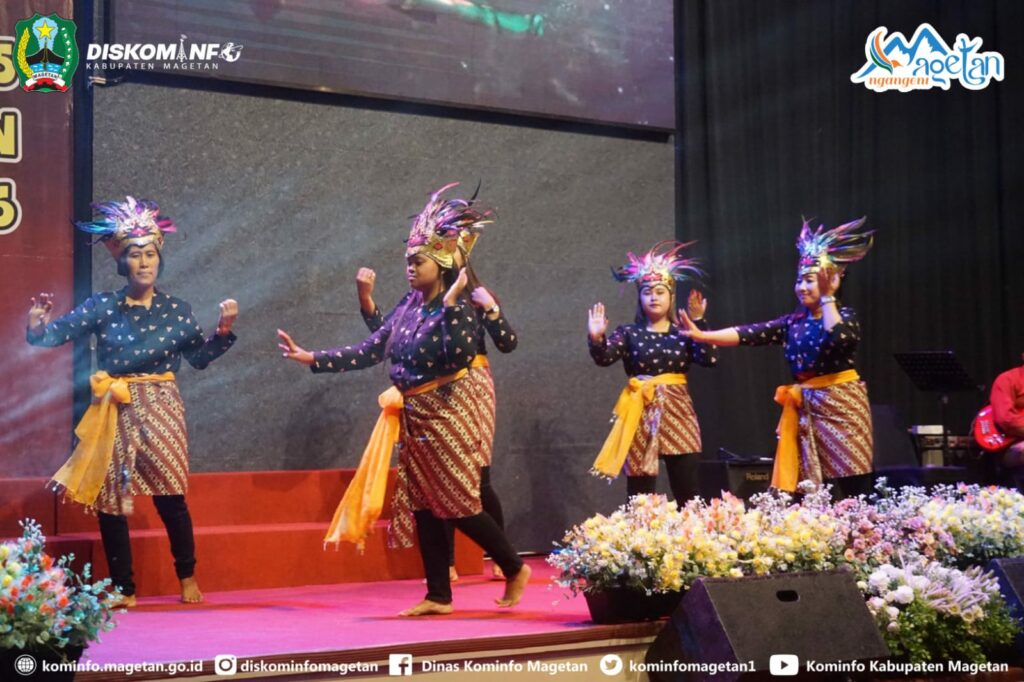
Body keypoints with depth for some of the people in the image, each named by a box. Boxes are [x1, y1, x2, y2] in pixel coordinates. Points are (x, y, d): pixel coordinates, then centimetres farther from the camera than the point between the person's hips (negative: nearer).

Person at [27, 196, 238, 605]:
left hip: (160, 411, 0)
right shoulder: (102, 306, 0)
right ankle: (123, 589, 14)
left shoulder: (176, 310, 4)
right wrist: (38, 325, -24)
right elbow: (57, 334, -3)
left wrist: (224, 330, -4)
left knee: (170, 496, -3)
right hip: (114, 413, 0)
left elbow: (199, 358, 9)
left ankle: (187, 578, 18)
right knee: (109, 499, 2)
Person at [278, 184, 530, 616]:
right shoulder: (408, 307, 7)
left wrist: (450, 306, -29)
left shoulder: (457, 308, -13)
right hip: (414, 418, 7)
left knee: (458, 504, -4)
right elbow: (369, 351, 7)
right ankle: (439, 596, 14)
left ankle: (515, 569, 15)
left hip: (448, 416, -7)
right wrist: (311, 358, 4)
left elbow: (461, 356, -28)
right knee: (422, 505, 7)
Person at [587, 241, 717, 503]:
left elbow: (710, 359, -8)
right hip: (642, 415, -1)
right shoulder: (629, 333, 4)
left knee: (687, 490, 2)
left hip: (678, 412, 1)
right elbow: (604, 358, -10)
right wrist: (597, 339, -29)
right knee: (639, 493, -1)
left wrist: (698, 322, -13)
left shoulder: (683, 333, 6)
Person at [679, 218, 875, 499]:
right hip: (807, 410, 5)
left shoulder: (845, 315, -3)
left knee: (851, 493, -9)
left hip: (841, 406, -5)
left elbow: (838, 340, -26)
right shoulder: (793, 322, 11)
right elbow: (750, 334, 1)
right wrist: (702, 335, -8)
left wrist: (826, 297, -18)